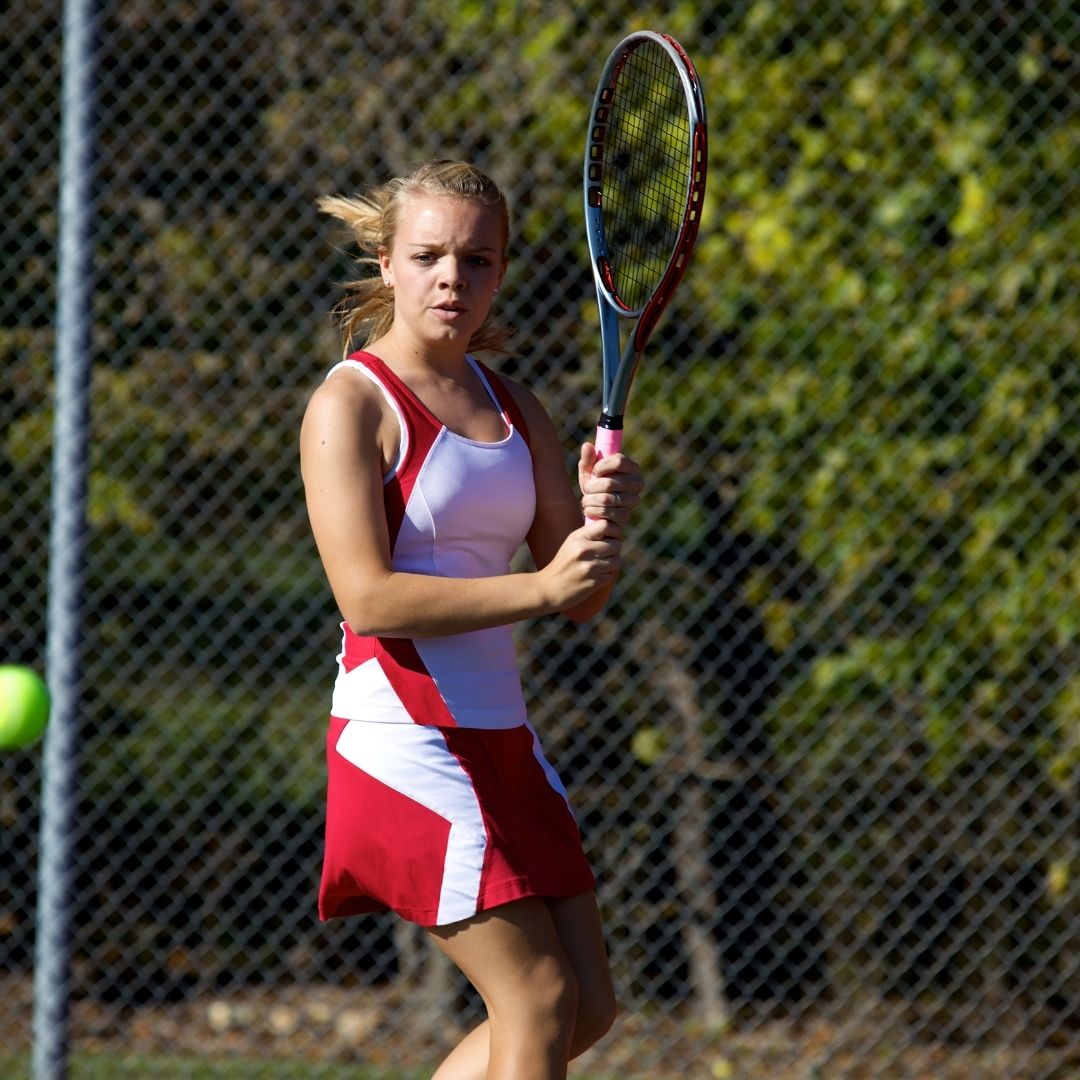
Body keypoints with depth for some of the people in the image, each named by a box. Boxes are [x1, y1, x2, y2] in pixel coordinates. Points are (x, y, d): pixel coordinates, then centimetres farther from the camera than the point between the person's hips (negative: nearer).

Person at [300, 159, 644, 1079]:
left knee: (588, 1006, 6)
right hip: (405, 736, -8)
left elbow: (580, 598, 9)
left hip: (502, 739, 8)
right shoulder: (351, 404, -8)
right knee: (538, 1001, -11)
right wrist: (537, 587, -25)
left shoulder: (516, 410, 13)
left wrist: (601, 520, -13)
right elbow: (369, 597, -18)